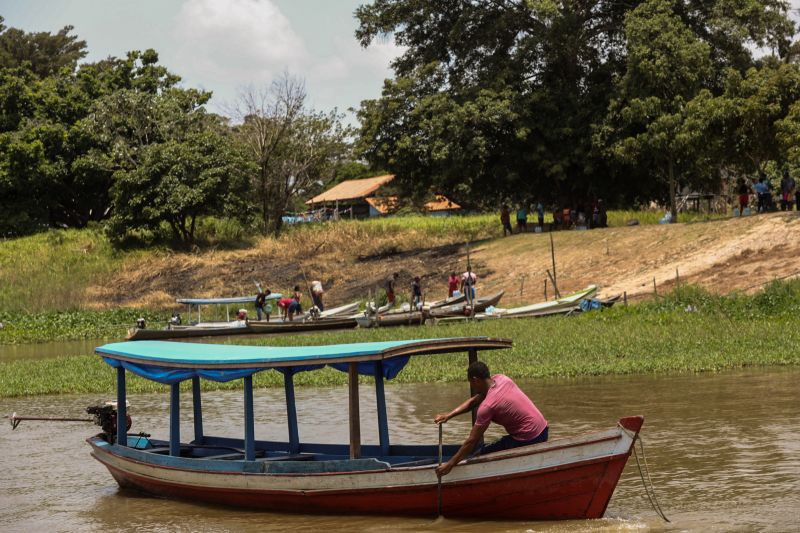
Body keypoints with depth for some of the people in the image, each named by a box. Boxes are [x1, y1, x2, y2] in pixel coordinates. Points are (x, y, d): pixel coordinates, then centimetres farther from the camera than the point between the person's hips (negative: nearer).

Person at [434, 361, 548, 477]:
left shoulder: (488, 406, -21)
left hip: (527, 440, -9)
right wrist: (448, 415, 8)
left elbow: (471, 441, -17)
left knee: (481, 456, 2)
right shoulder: (501, 379, 1)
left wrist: (450, 464, -12)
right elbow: (474, 401, 14)